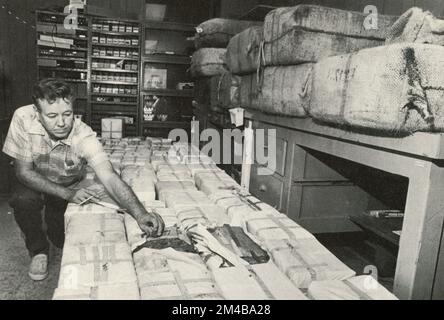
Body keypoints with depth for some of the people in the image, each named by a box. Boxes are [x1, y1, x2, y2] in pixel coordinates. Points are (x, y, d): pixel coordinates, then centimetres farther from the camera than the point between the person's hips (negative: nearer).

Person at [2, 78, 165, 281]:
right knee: (24, 201, -31)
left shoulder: (84, 137, -34)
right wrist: (67, 194, -37)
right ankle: (38, 250, -1)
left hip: (70, 186, 0)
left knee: (64, 239, -8)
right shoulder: (23, 119, -30)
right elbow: (24, 171, -24)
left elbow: (109, 178, -44)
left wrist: (140, 214, -60)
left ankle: (54, 218, 30)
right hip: (35, 183, 0)